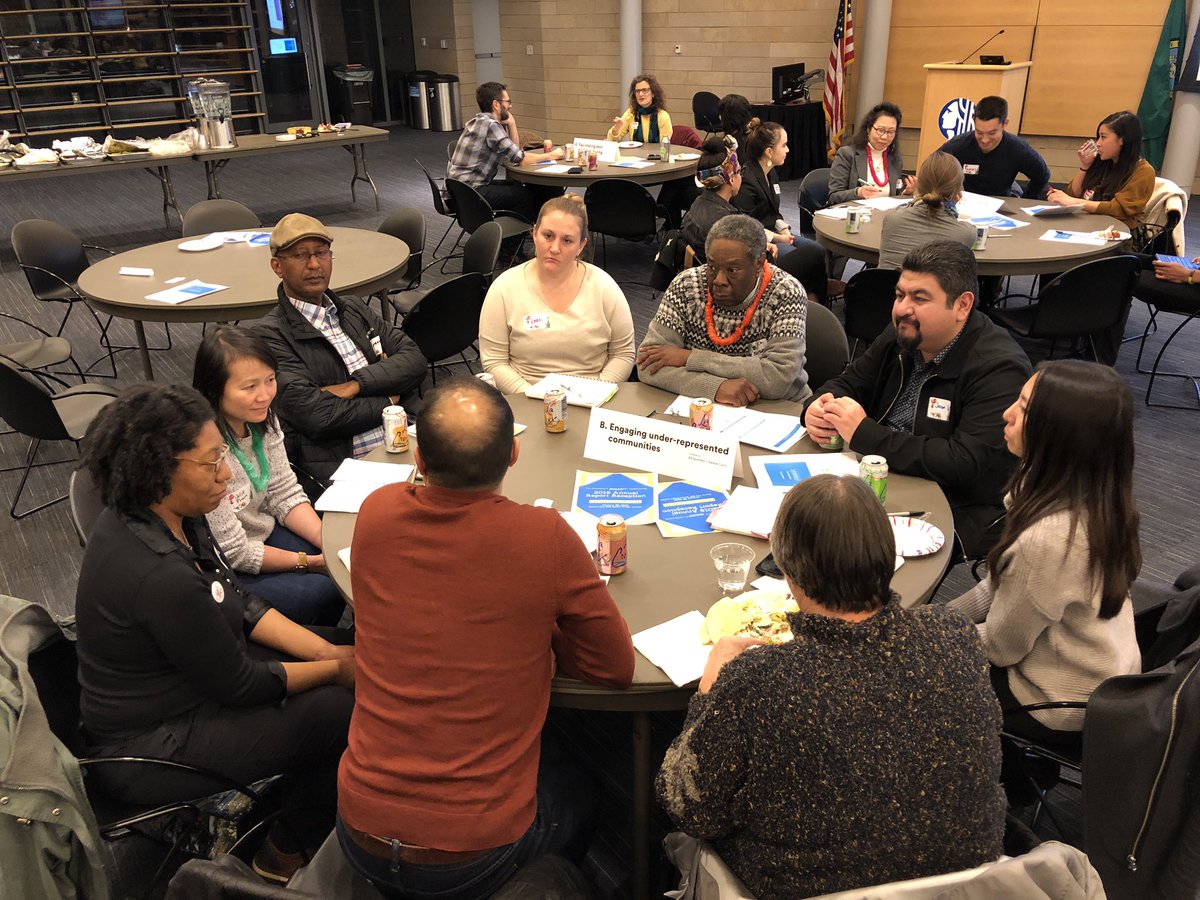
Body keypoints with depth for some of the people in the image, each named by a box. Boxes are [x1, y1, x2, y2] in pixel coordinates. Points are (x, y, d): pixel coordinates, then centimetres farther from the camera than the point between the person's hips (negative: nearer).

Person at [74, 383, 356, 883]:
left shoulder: (167, 518, -7)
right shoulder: (159, 577, -35)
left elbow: (241, 605, 2)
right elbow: (238, 685, -23)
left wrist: (328, 651, -7)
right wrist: (334, 668, -11)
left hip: (190, 673, 9)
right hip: (149, 749, -9)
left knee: (332, 641, 4)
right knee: (340, 711, -15)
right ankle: (287, 854, 12)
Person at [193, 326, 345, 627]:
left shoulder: (262, 420, -9)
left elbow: (285, 494, 0)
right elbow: (234, 553, -23)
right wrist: (310, 562, -16)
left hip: (263, 532, 8)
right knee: (326, 591, -18)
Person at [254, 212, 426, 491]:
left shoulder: (355, 309, 22)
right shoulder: (270, 336, -1)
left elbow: (414, 360, 10)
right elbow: (317, 416, -12)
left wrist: (357, 384, -6)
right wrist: (388, 402, 0)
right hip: (344, 465, -7)